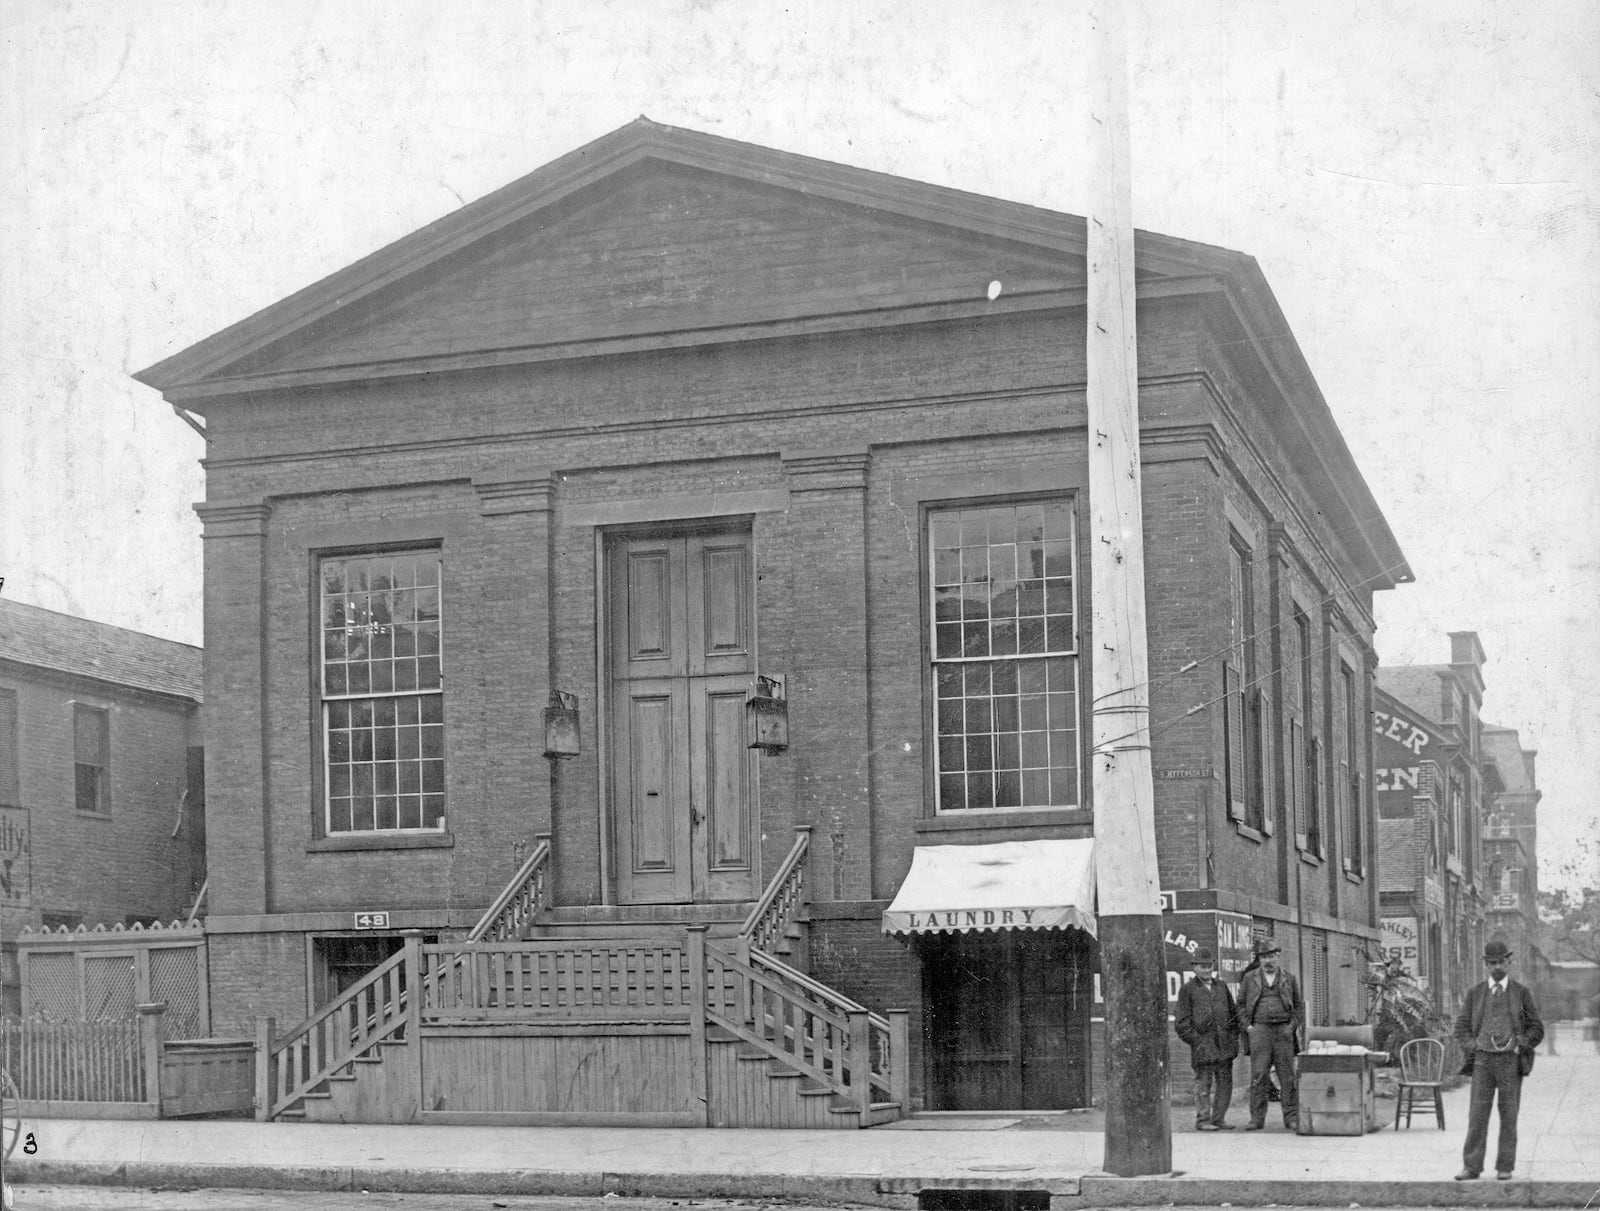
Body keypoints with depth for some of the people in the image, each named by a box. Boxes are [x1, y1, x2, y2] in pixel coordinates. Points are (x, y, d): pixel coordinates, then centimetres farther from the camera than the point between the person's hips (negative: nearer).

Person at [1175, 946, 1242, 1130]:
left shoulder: (1221, 987, 17)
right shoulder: (1187, 989, 2)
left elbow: (1233, 1012, 21)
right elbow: (1183, 1021, -1)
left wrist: (1233, 1036, 10)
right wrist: (1195, 1040, -9)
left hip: (1224, 1044, 5)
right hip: (1202, 1043, -5)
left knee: (1225, 1081, 5)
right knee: (1204, 1082, -4)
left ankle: (1218, 1119, 12)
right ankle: (1202, 1120, 1)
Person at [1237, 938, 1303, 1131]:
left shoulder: (1289, 979, 11)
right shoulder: (1250, 979, 10)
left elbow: (1300, 1006, 14)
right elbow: (1241, 1005, 13)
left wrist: (1292, 1026, 1)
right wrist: (1247, 1026, 1)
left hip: (1283, 1030, 0)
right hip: (1259, 1030, 0)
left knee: (1288, 1077, -1)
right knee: (1258, 1076, -6)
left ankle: (1291, 1118, 4)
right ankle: (1257, 1117, -2)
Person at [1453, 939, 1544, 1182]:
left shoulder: (1522, 992, 4)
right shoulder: (1475, 993, 8)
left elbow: (1537, 1029, 5)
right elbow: (1462, 1027, 11)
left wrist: (1519, 1046, -8)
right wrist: (1471, 1048, -4)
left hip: (1510, 1061, -1)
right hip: (1483, 1061, 1)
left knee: (1509, 1117, 1)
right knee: (1477, 1115, -5)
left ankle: (1505, 1168, 7)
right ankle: (1471, 1166, -4)